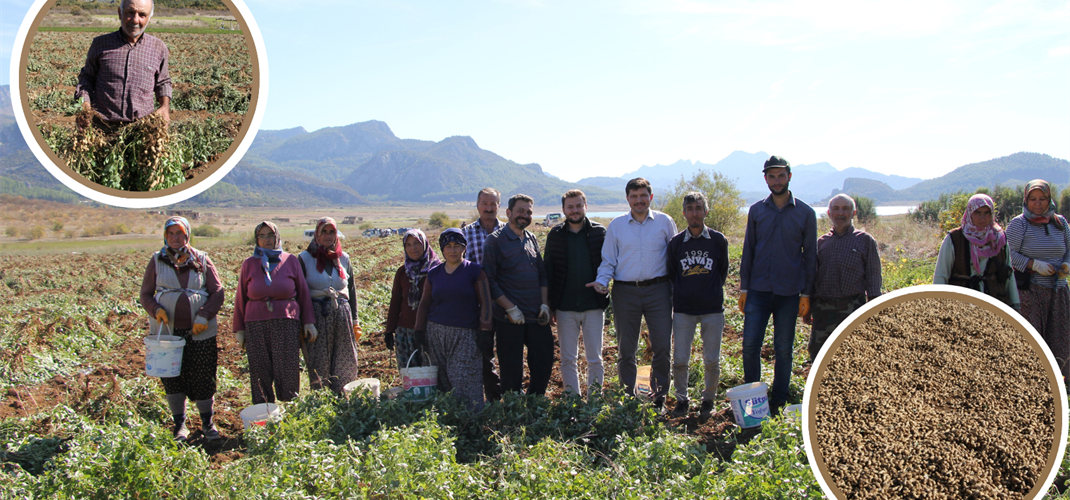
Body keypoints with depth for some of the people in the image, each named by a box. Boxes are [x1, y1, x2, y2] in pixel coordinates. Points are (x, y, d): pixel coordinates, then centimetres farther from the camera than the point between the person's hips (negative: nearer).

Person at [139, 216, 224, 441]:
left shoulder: (201, 260, 5)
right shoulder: (157, 261, 6)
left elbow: (217, 292, 3)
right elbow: (145, 294, 7)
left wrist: (204, 316, -12)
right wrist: (156, 310, -14)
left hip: (200, 331, 0)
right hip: (166, 331, 1)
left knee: (203, 378, 2)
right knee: (172, 378, 5)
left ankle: (207, 423, 19)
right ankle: (179, 425, 20)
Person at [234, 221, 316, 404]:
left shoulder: (290, 261, 6)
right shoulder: (249, 264, 9)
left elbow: (303, 293, 8)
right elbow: (240, 298, 11)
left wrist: (309, 321, 4)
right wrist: (239, 328, 9)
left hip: (287, 323, -1)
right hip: (256, 326, 1)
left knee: (287, 372, -2)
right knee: (260, 373, 3)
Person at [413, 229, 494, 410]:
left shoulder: (474, 271, 2)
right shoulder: (434, 273, 12)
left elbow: (485, 302, -1)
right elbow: (424, 304, 17)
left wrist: (485, 332, -8)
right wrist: (420, 331, 9)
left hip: (465, 334, -3)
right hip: (436, 333, 3)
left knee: (464, 381, -9)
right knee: (442, 381, 3)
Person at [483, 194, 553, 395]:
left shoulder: (532, 239, 14)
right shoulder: (495, 240, -4)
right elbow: (489, 279, -9)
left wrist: (544, 305, 3)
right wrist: (510, 308, -14)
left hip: (536, 317, 5)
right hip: (509, 318, -5)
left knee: (544, 364, 7)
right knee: (512, 371, 2)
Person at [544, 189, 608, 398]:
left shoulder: (599, 232, 2)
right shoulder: (555, 235, 4)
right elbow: (547, 271, 6)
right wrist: (550, 306, 2)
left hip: (593, 305, -1)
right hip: (565, 308, 1)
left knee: (595, 359, 5)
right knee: (567, 359, 6)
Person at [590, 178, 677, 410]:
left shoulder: (665, 222, 5)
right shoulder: (616, 225, 7)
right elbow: (608, 260, 10)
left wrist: (677, 291, 3)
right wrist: (602, 281, -9)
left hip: (658, 290, -1)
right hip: (625, 292, 1)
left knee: (663, 347, -1)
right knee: (626, 350, 8)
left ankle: (659, 398, 15)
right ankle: (628, 398, 21)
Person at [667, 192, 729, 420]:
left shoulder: (719, 240, 1)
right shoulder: (675, 242, 1)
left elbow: (723, 272, 12)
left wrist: (712, 292, 9)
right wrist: (683, 293, 9)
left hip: (712, 309, 0)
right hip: (683, 310, 0)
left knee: (711, 361, 4)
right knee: (679, 360, 0)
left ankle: (708, 400, 24)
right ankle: (681, 399, 19)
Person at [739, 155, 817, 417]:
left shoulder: (805, 213, 2)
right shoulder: (756, 211, 6)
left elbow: (809, 255, 4)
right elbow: (748, 250, 10)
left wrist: (806, 293, 0)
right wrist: (743, 288, 6)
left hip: (789, 292, -1)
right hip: (758, 290, 1)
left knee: (784, 349, 5)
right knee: (750, 345, -3)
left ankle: (778, 402, 18)